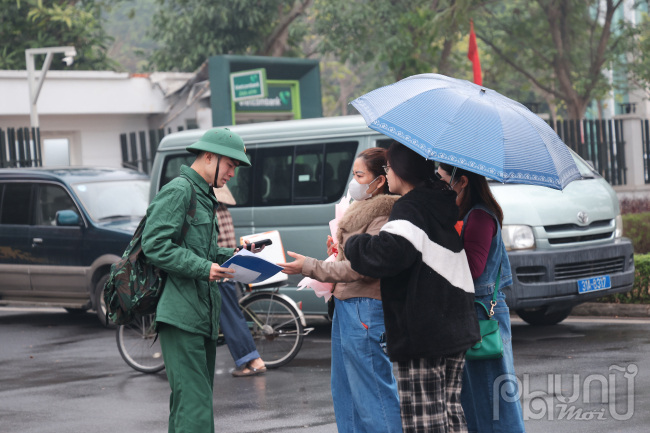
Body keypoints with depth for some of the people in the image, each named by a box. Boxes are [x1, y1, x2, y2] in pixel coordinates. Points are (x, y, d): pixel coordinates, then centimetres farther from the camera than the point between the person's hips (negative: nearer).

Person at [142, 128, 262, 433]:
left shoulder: (203, 196, 23)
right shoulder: (178, 191, -8)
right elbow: (155, 245, -17)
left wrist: (236, 256, 12)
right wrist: (204, 268, -19)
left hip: (202, 316, 10)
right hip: (181, 316, -10)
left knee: (188, 402, 12)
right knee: (194, 405, -15)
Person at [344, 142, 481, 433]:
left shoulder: (409, 210, -14)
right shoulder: (444, 204, 15)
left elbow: (389, 252, -31)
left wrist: (352, 244, -12)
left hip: (421, 335, -9)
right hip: (456, 329, 9)